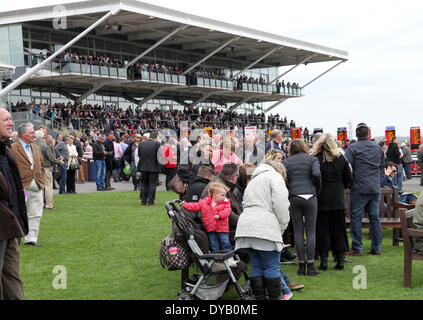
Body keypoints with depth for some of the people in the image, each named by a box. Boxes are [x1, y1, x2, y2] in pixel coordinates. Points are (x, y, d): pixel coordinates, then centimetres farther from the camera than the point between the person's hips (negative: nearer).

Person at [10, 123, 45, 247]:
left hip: (37, 186, 6)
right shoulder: (12, 148, -8)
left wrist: (41, 180, 11)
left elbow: (42, 165, 22)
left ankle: (31, 238, 12)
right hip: (22, 186, -6)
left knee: (36, 215, 5)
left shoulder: (36, 148, 15)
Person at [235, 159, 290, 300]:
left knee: (256, 266, 9)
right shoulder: (275, 176, 4)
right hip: (265, 229, -8)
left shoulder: (253, 180, 30)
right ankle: (275, 297, -1)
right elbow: (280, 203, -8)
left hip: (246, 226, 8)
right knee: (272, 267, -3)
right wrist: (283, 225, 2)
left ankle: (260, 298, 10)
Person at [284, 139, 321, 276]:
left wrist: (289, 192, 12)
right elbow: (316, 174, -11)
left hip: (294, 198, 1)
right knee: (311, 231, 1)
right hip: (310, 196, -1)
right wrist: (317, 190, 3)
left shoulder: (287, 162, 9)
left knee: (298, 231, 5)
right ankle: (310, 266, -2)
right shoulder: (312, 159, 5)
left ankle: (302, 266, 6)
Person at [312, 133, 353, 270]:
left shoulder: (315, 159, -9)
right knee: (338, 228, 9)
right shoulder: (341, 159, 1)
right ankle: (340, 259, 9)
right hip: (338, 198, 3)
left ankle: (324, 258, 2)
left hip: (321, 198, -2)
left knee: (322, 228, 5)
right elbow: (349, 179, 7)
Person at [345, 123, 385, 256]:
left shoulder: (352, 148, -6)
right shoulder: (378, 148, 11)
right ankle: (377, 248, 11)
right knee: (375, 218, 9)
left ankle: (357, 248, 0)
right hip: (375, 189, 5)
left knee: (355, 217, 1)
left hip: (359, 189, -5)